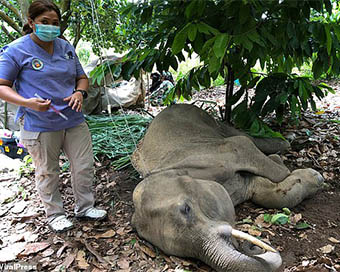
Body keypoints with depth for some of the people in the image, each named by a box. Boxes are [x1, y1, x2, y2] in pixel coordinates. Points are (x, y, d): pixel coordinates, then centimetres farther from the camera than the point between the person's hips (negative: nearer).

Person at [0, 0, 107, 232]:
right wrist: (27, 102, -24)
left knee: (84, 166, 11)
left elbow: (82, 77, 17)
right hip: (40, 126, -5)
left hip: (74, 120, 5)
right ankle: (55, 214, 28)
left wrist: (80, 92, -6)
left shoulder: (66, 47, 8)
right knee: (47, 173, 8)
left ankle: (85, 207, 31)